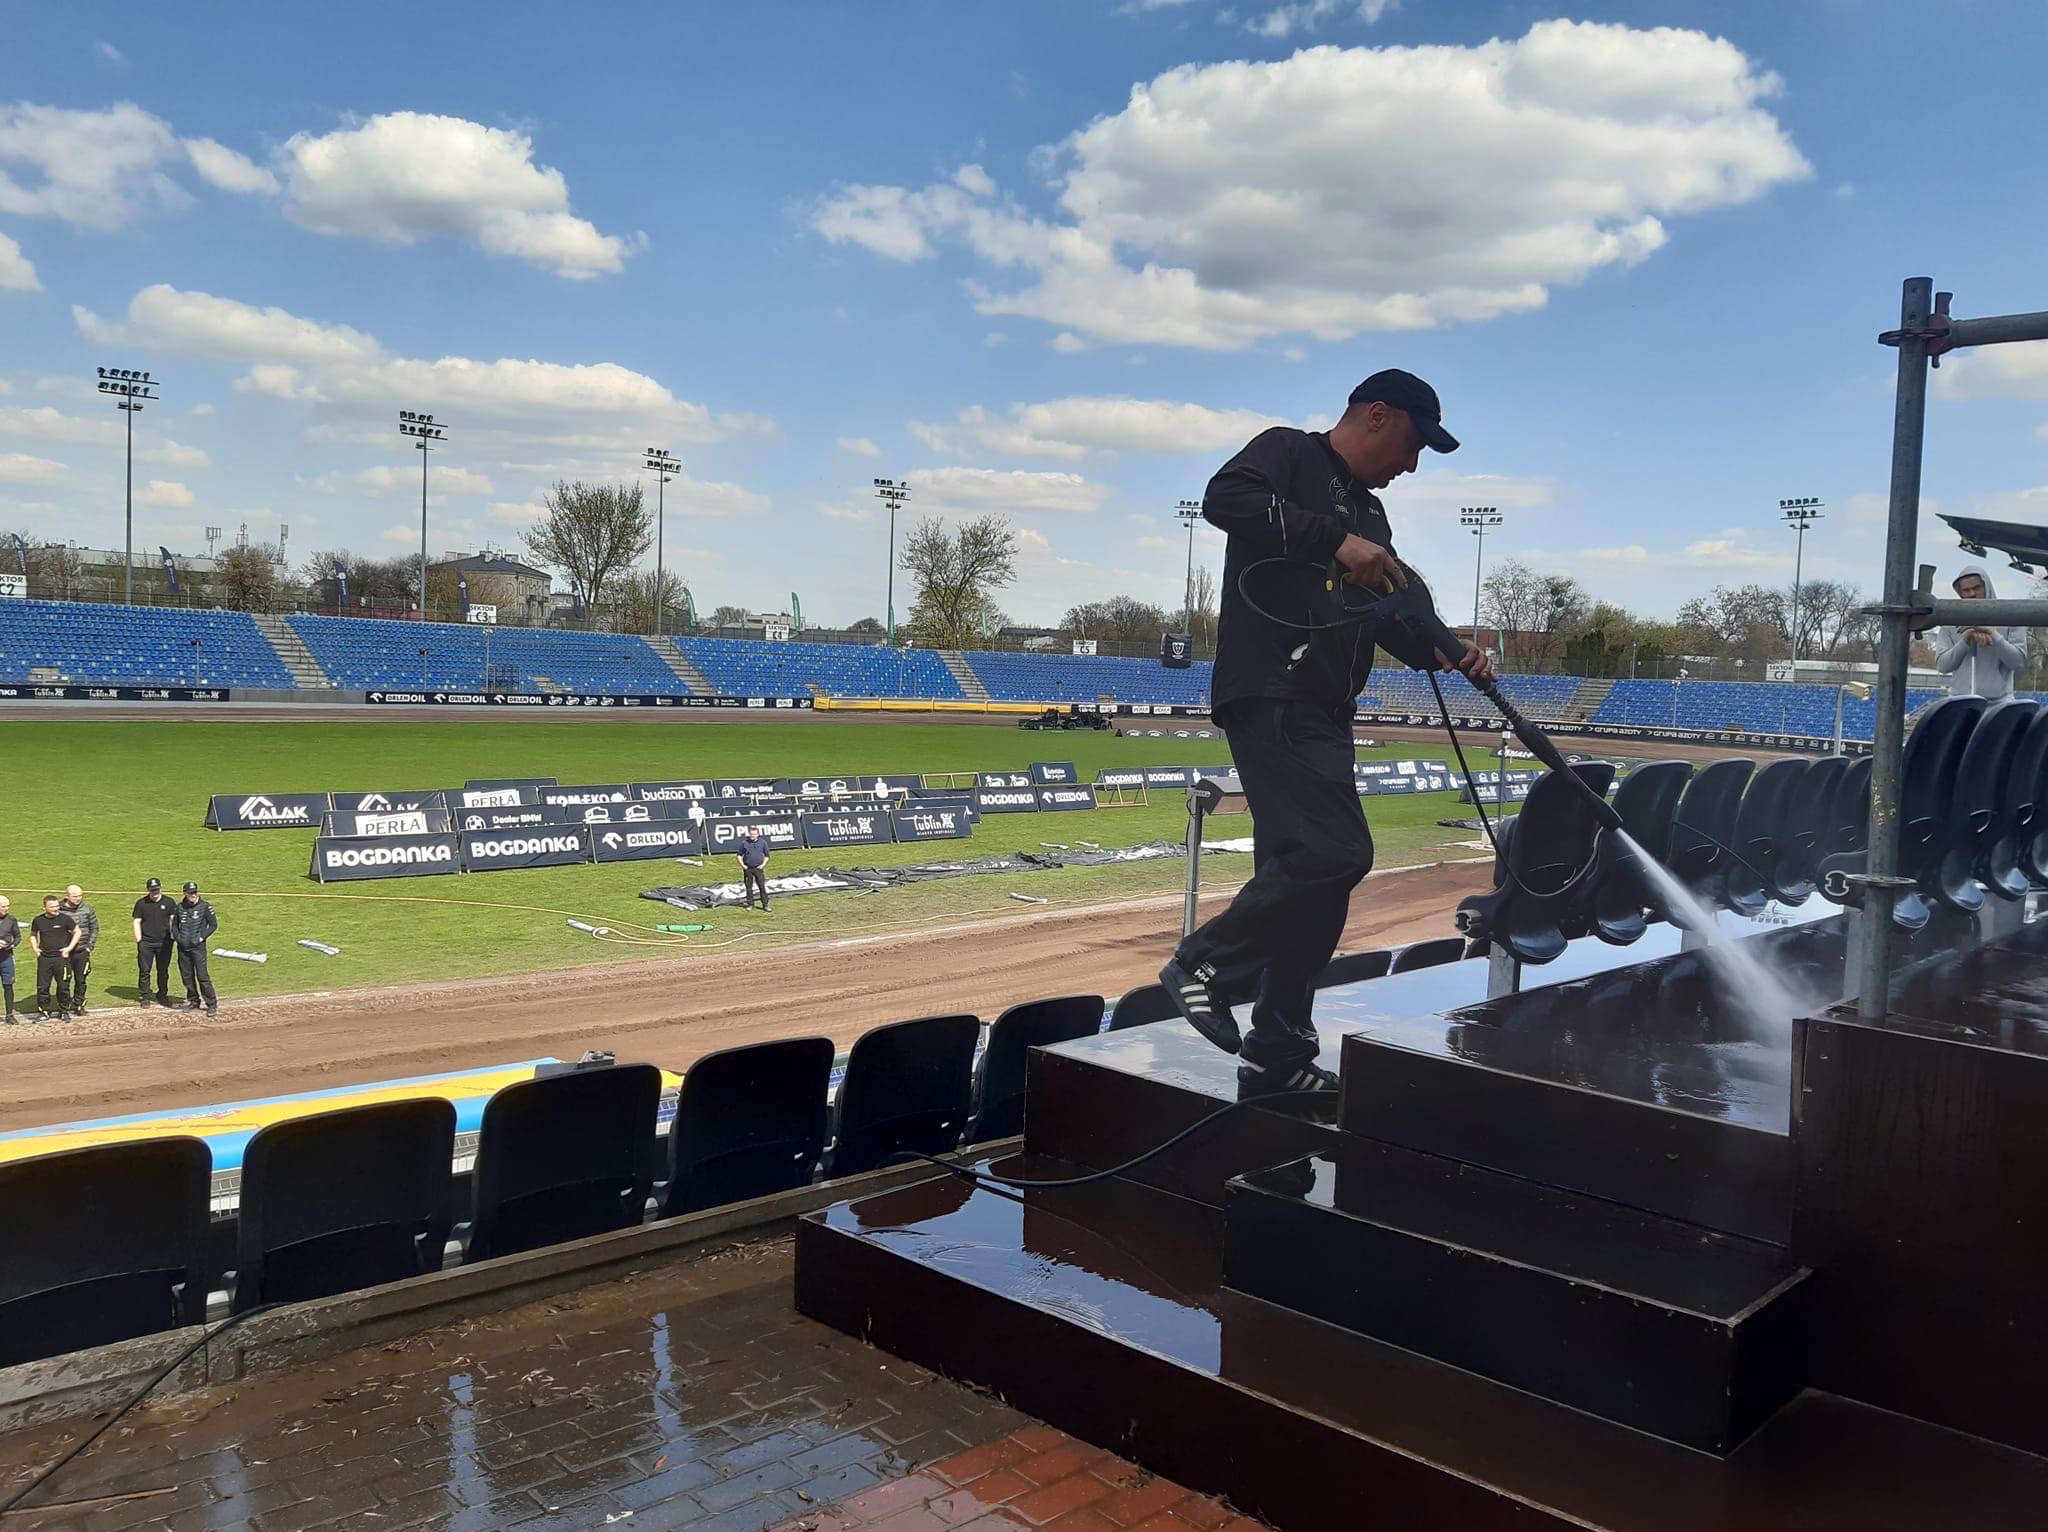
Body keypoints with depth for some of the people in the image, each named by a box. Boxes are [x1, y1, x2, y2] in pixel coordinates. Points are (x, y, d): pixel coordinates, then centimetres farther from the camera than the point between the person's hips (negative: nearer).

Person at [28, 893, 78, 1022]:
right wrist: (34, 948, 6)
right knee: (42, 987, 4)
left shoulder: (65, 919, -5)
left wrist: (69, 947, -4)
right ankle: (43, 1012, 16)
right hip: (44, 959, 2)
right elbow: (33, 934, 21)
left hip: (61, 958, -2)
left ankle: (63, 1011, 16)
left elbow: (77, 932, 4)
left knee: (63, 987, 3)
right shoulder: (38, 920, 3)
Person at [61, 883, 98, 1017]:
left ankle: (79, 1005, 19)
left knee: (81, 980, 8)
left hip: (82, 952, 2)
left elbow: (95, 928, 9)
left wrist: (89, 946, 2)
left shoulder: (87, 910, 2)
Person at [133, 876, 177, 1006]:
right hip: (146, 943, -1)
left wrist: (172, 937, -2)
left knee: (163, 970, 8)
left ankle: (162, 995, 20)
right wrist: (139, 941, -3)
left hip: (164, 942, 1)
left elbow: (174, 920, 8)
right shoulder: (141, 903, 3)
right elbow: (137, 922, 4)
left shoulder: (169, 902, 4)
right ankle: (144, 998, 9)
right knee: (144, 971, 1)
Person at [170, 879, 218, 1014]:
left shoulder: (205, 907, -4)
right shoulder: (179, 907, 6)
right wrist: (177, 937, 2)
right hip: (183, 948, 4)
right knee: (187, 976, 10)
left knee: (202, 976, -8)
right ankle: (193, 1001, 25)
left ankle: (212, 1004, -2)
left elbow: (214, 925, -1)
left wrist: (201, 937, -9)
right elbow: (174, 924, 18)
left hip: (198, 947, -4)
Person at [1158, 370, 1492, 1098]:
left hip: (1325, 711, 10)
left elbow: (1385, 615, 24)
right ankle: (1206, 963, -6)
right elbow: (1225, 498, -19)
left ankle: (1279, 1052, 16)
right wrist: (1336, 539, -23)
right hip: (1269, 694, -10)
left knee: (1308, 872, 8)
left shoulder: (1370, 512, 26)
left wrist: (1440, 651, 5)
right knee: (1336, 853, -22)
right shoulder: (1287, 451, 1)